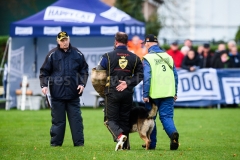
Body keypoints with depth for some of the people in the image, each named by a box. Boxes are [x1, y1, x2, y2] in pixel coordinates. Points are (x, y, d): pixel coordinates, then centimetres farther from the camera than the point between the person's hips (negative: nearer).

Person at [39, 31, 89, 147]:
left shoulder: (77, 54, 6)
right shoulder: (52, 55, 1)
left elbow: (84, 70, 13)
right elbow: (44, 72, 4)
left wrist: (82, 84, 1)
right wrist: (44, 85, -9)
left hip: (73, 94, 1)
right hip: (57, 94, -1)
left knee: (76, 119, 2)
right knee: (58, 120, 4)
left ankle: (79, 143, 5)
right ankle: (55, 143, 10)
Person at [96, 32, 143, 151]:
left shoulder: (108, 56, -4)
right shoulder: (134, 58, 6)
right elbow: (140, 75, 2)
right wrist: (128, 83, -4)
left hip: (112, 92, -3)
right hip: (127, 93, 3)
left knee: (110, 119, 3)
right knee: (125, 119, 11)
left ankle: (119, 135, -23)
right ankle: (125, 145, 10)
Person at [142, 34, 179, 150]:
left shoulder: (148, 58, -7)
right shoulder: (168, 57, 10)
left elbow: (147, 77, -13)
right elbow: (175, 75, 12)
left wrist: (145, 95, -10)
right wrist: (175, 93, 18)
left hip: (154, 94, -4)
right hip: (168, 93, 4)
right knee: (167, 117, 3)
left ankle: (151, 143, 17)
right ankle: (173, 133, -26)